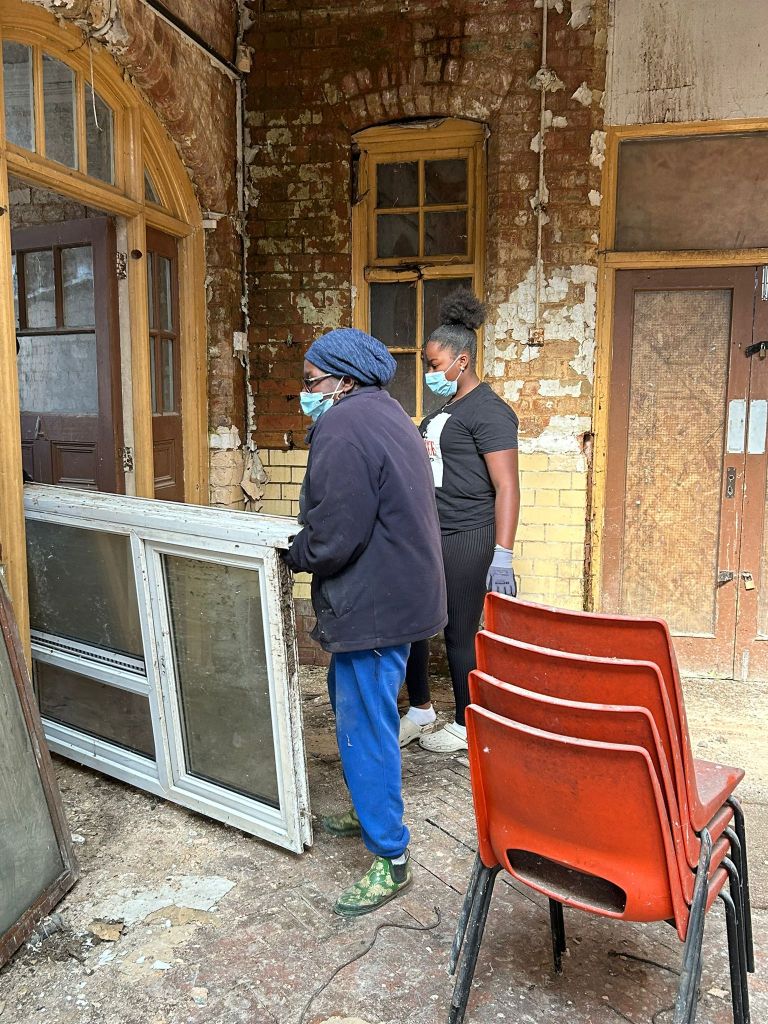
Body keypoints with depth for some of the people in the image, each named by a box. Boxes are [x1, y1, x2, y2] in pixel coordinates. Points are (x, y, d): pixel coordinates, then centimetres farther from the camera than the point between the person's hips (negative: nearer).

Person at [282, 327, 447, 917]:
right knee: (354, 703, 25)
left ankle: (390, 859, 14)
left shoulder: (344, 427, -20)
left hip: (373, 604, -11)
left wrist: (291, 555, -4)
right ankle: (369, 809, 42)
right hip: (400, 593, 11)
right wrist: (305, 541, 13)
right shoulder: (384, 413, 13)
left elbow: (333, 538, -23)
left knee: (365, 727, 0)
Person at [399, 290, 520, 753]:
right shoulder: (444, 410, 15)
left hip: (468, 538, -9)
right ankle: (420, 711, 29)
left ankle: (466, 726, 22)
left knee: (461, 633, 2)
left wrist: (502, 556, -24)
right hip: (428, 533, 9)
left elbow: (507, 487, -19)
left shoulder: (488, 411, -13)